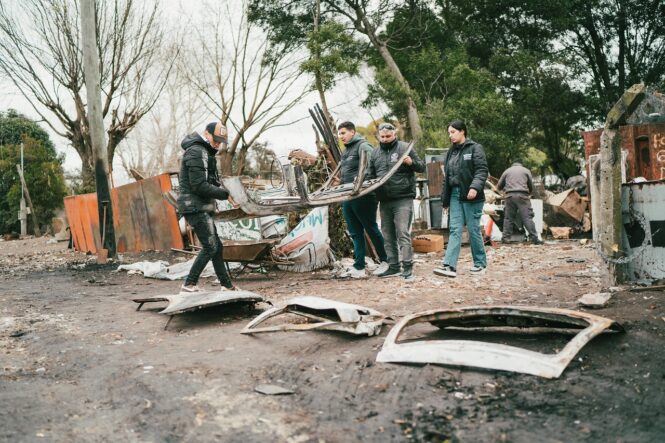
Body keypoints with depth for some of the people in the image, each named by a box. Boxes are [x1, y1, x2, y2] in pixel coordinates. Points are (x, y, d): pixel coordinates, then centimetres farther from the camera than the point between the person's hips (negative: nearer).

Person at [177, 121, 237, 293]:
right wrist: (225, 194, -17)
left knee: (216, 246, 11)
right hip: (195, 207, -10)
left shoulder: (204, 151, 20)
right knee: (210, 247, -10)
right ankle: (189, 286, -5)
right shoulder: (196, 152, -14)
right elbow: (199, 185, -21)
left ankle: (227, 287, 17)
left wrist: (222, 191, 4)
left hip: (201, 207, 10)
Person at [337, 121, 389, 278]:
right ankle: (358, 268, 12)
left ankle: (385, 261, 16)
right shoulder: (347, 151, 21)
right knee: (355, 233, 8)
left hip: (363, 197, -9)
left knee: (371, 229, 1)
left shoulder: (362, 146, -7)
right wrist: (340, 181, 12)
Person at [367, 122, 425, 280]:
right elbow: (370, 175, 19)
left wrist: (411, 162, -18)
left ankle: (408, 268, -7)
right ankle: (394, 267, 19)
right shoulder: (375, 153, 14)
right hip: (384, 201, 6)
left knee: (403, 233, -11)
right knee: (388, 236, 10)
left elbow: (422, 167, 2)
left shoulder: (405, 148, 1)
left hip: (403, 199, -5)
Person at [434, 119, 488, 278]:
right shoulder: (451, 151, 17)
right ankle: (449, 266, -9)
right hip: (455, 195, 6)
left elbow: (482, 171, -12)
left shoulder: (475, 148, -3)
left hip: (471, 195, -6)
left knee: (473, 229, 1)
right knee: (454, 230, -3)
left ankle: (480, 263, 15)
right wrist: (445, 199, 16)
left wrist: (475, 187, -28)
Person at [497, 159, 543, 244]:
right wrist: (529, 193, 36)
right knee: (527, 217, -4)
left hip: (510, 196, 2)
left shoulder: (507, 171, 20)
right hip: (522, 196, -2)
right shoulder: (526, 170, 17)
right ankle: (534, 238, -9)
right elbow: (531, 186, 17)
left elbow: (499, 187, 21)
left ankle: (506, 238, 5)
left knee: (508, 217, 8)